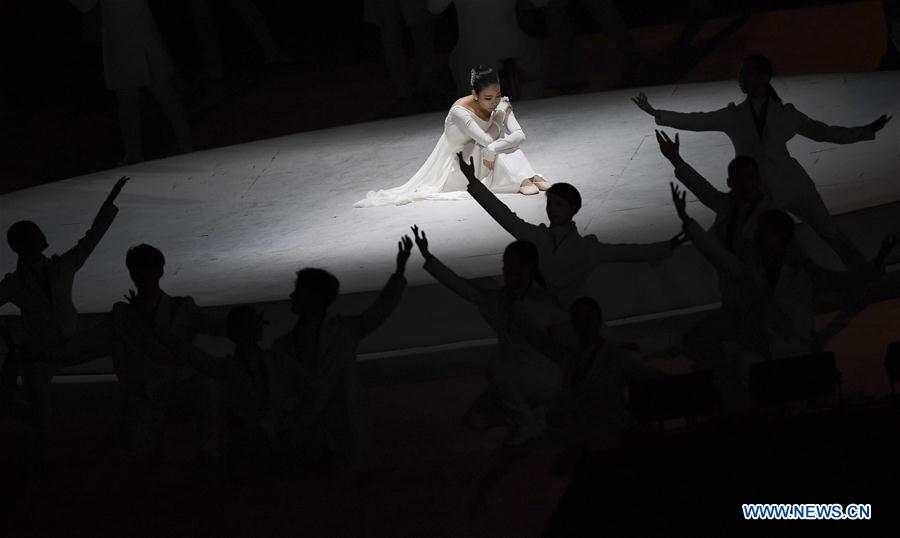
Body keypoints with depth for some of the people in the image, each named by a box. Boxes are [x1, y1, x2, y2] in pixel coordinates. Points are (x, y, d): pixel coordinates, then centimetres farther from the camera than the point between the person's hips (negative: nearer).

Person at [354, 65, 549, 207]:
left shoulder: (500, 105, -11)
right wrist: (501, 112, -23)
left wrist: (493, 149, -37)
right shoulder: (460, 111, -28)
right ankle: (521, 182, -37)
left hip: (482, 158, 5)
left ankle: (530, 178, -29)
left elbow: (519, 135, -23)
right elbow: (487, 140, -36)